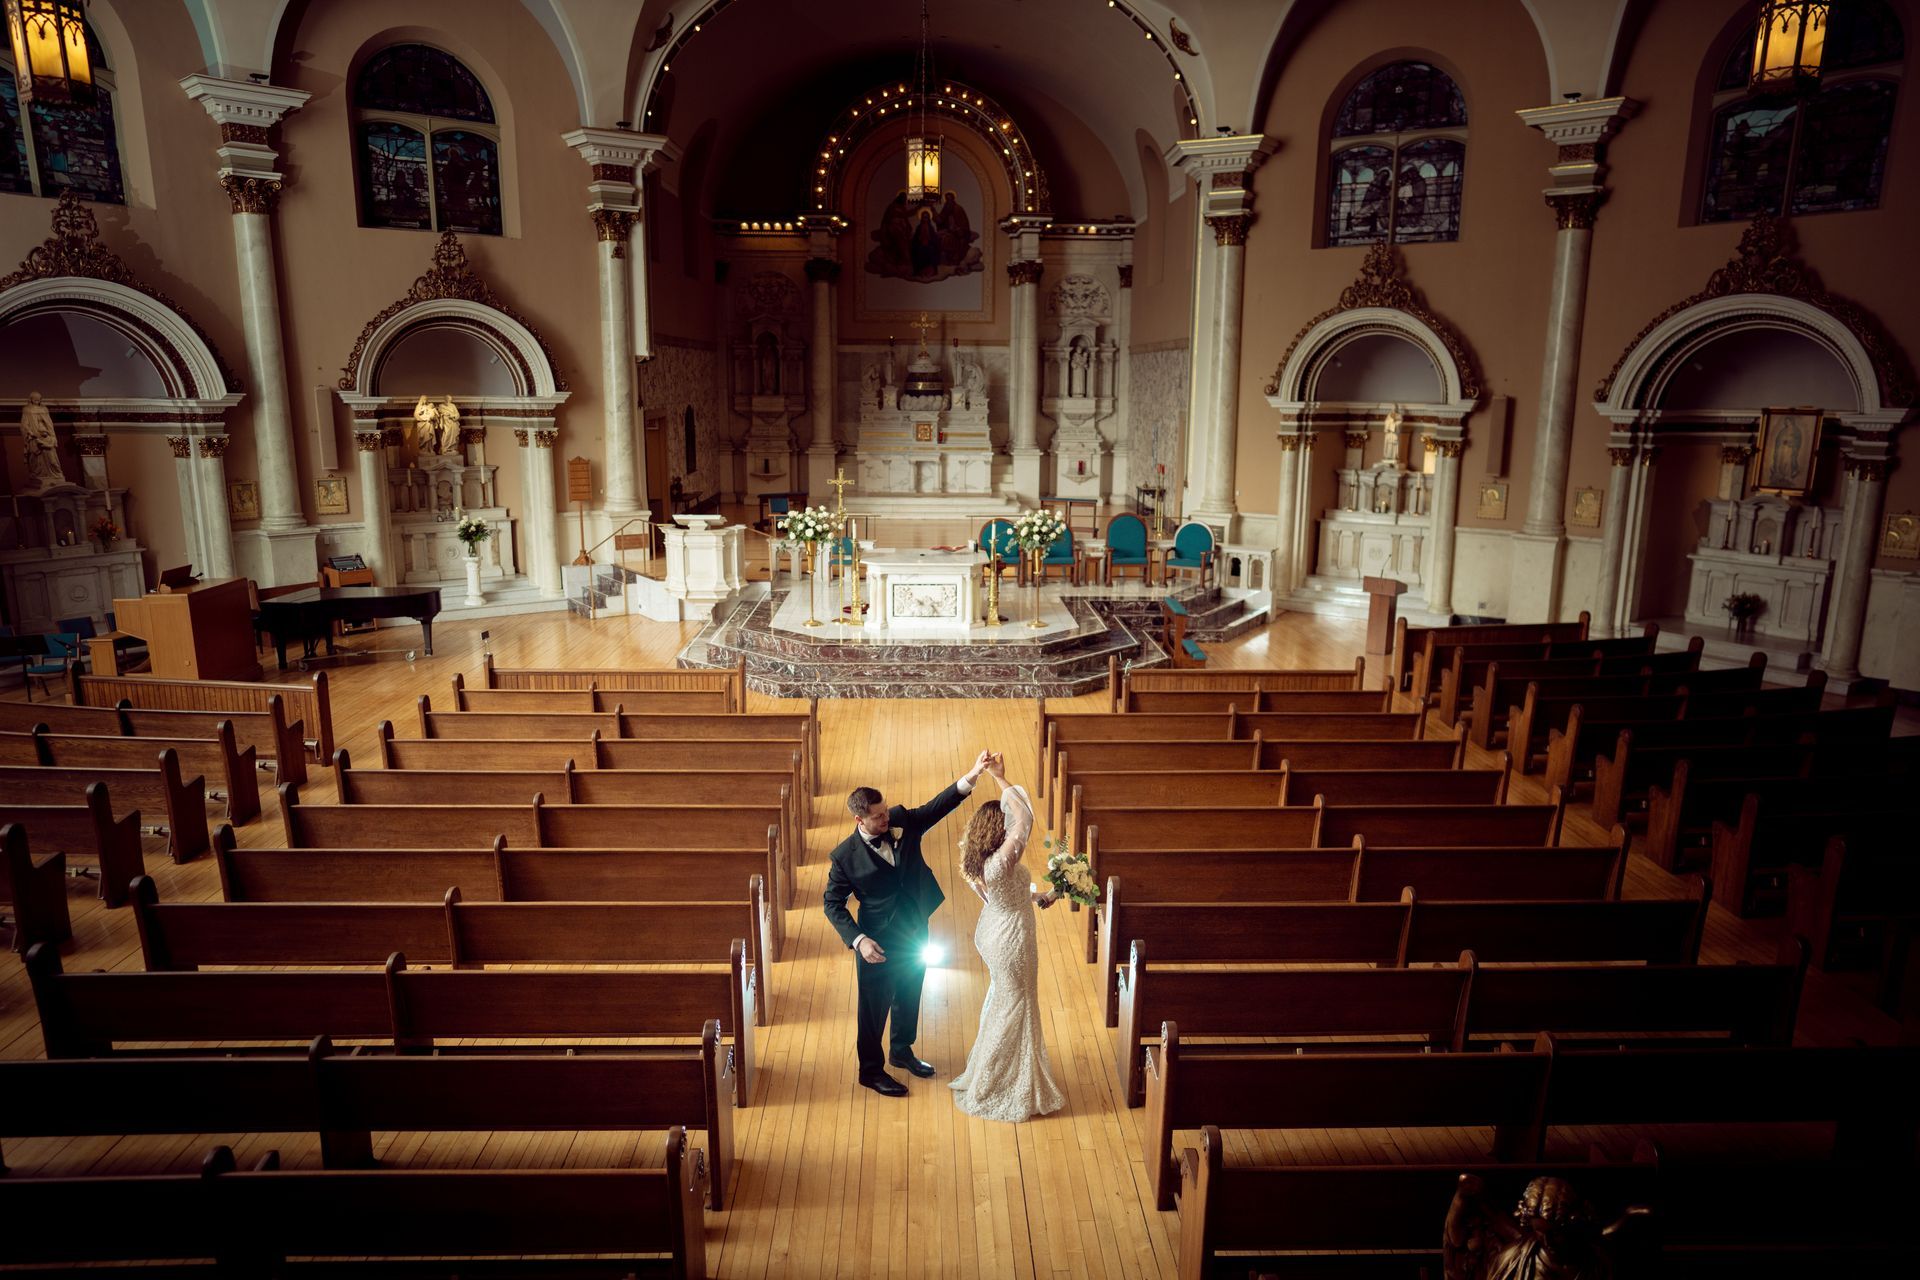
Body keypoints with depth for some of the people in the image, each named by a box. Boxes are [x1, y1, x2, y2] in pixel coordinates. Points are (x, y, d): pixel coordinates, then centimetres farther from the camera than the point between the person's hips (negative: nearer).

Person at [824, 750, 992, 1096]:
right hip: (879, 943, -5)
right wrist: (858, 940, -23)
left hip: (916, 933, 5)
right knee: (875, 1006, 11)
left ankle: (902, 1051, 48)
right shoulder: (844, 856, -20)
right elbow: (832, 903, -12)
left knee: (909, 997, 24)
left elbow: (937, 807, -17)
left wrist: (970, 777, -32)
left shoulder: (902, 820, -11)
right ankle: (871, 1070, 32)